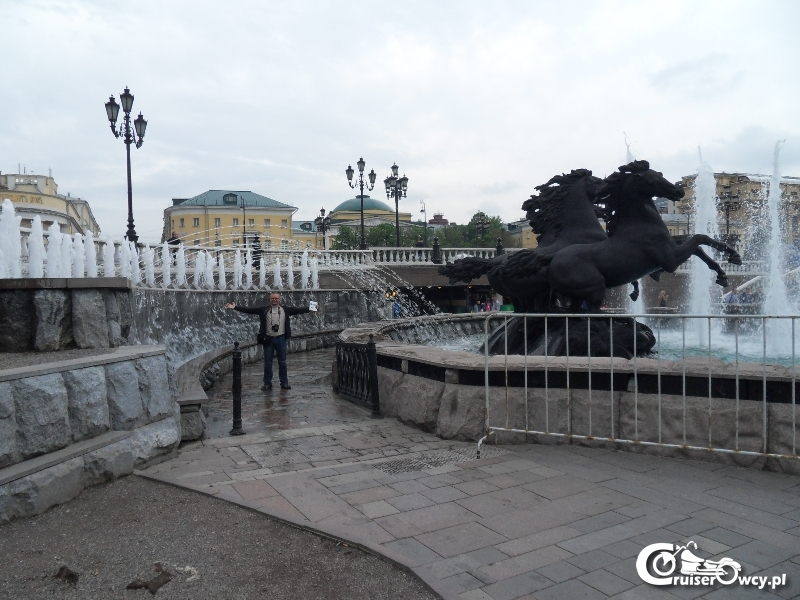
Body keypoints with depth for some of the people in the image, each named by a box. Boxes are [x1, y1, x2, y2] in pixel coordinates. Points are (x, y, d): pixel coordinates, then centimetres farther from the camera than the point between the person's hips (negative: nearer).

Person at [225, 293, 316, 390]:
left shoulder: (286, 310, 3)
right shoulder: (264, 310, 0)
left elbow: (298, 310, -1)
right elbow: (249, 310, -4)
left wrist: (310, 308, -10)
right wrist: (235, 307, -11)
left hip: (281, 339, 0)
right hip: (268, 339, 0)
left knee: (282, 362, 8)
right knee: (267, 362, 6)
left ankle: (284, 383, 18)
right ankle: (267, 383, 17)